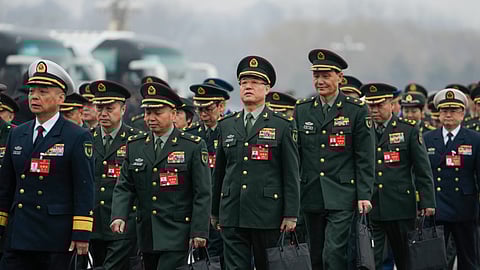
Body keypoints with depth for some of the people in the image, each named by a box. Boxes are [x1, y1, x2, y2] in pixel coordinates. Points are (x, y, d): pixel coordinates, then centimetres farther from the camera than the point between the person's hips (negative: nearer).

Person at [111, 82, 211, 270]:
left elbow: (203, 194, -4)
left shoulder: (193, 146, -2)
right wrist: (119, 216, -10)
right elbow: (124, 188, 9)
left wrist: (199, 231, -11)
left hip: (177, 234, -5)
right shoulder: (134, 146, 11)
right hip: (147, 235, 5)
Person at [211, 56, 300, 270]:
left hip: (267, 214, -3)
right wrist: (215, 212, 16)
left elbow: (291, 174, -1)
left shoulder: (282, 126, 2)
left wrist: (291, 214, -7)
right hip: (232, 215, 3)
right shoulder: (226, 126, 12)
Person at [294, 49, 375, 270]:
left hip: (342, 197, -4)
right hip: (311, 197, 4)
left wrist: (364, 195, -7)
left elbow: (365, 158, -1)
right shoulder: (302, 110, 9)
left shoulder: (357, 110, -1)